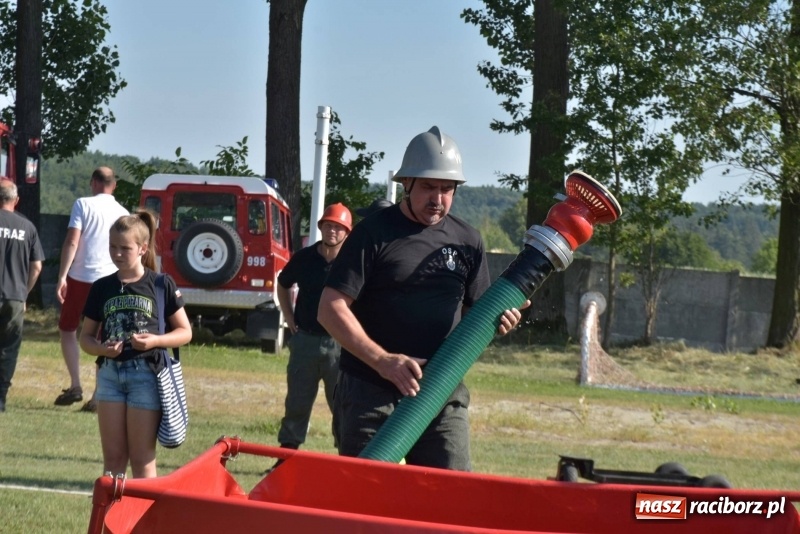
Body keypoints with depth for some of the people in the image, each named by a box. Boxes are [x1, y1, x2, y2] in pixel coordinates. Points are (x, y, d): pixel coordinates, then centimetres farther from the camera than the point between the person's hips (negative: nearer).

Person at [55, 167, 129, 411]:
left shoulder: (84, 205, -3)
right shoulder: (123, 214, 9)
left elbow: (72, 242, -12)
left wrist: (62, 276, -11)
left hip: (80, 278, -3)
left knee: (67, 329, 14)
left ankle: (75, 386, 4)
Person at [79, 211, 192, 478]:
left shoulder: (161, 284, -2)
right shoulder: (102, 288, 7)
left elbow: (185, 332, 2)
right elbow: (86, 336, 11)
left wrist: (155, 341, -16)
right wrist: (101, 348, -11)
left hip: (146, 373, -3)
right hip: (110, 373, 3)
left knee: (142, 459, 1)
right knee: (113, 457, 7)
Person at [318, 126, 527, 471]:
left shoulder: (467, 242, 8)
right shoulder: (374, 233, -4)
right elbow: (331, 309, -9)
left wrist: (496, 320, -8)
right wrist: (383, 360, -21)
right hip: (370, 393, -3)